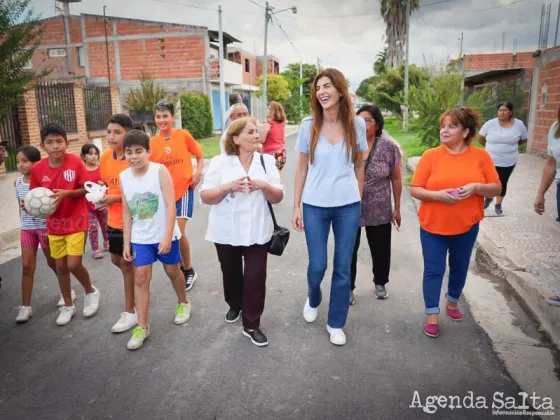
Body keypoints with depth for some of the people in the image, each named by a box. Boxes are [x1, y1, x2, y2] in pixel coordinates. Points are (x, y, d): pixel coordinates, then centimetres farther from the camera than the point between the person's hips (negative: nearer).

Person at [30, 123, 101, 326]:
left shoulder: (75, 162, -15)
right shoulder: (38, 169, -6)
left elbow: (87, 189, -10)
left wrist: (66, 193, -24)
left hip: (76, 222, -4)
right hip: (54, 224, 4)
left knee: (73, 264, -8)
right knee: (60, 266, 11)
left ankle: (91, 291, 22)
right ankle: (68, 305, 28)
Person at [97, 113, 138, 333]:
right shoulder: (105, 156, 2)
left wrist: (117, 198, -24)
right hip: (114, 219, 7)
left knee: (127, 263, 2)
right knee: (117, 260, 19)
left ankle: (130, 312, 17)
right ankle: (137, 284, 46)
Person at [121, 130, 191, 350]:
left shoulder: (160, 171, -15)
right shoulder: (123, 177, -2)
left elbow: (170, 205, -18)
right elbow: (126, 212, 4)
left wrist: (167, 237, -22)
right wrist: (126, 242, 3)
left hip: (165, 235, -3)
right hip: (140, 238, 3)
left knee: (173, 271, 14)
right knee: (140, 278, 1)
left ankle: (183, 303, 41)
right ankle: (142, 326, 12)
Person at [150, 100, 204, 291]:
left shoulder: (183, 135, -6)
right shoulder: (153, 143, -2)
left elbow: (200, 154, 6)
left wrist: (198, 173, -7)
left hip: (184, 189, -3)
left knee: (179, 231, -9)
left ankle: (189, 271, 14)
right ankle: (181, 267, 33)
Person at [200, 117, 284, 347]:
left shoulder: (266, 161, 1)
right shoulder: (219, 162, -5)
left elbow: (277, 198, 0)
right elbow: (205, 197, -9)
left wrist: (264, 185, -20)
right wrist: (228, 187, -24)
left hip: (257, 232, 0)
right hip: (226, 232, 0)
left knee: (255, 277, -2)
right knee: (231, 273, 18)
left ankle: (251, 325, 13)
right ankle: (235, 306, 46)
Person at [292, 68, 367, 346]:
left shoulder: (356, 124, -2)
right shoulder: (308, 125, -4)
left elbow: (359, 165, 8)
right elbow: (302, 168, 2)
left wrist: (359, 201, 10)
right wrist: (296, 206, 1)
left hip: (348, 206, 1)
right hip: (315, 206, 0)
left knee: (343, 268, 8)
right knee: (317, 265, 6)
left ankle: (336, 324, 27)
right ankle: (312, 300, 42)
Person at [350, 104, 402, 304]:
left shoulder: (389, 147, -6)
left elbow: (395, 179, 1)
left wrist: (397, 208, 4)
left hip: (380, 211, 0)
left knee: (381, 250, 15)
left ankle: (380, 283, 40)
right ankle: (348, 287, 27)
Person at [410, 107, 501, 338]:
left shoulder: (481, 156, -3)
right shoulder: (430, 155, -7)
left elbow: (496, 188, 0)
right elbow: (415, 190, -7)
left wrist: (476, 187, -19)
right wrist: (437, 194, -24)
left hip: (466, 226, 2)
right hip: (433, 225, -2)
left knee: (459, 267, 18)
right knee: (433, 270, 3)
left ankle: (452, 302, 43)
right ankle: (432, 315, 16)